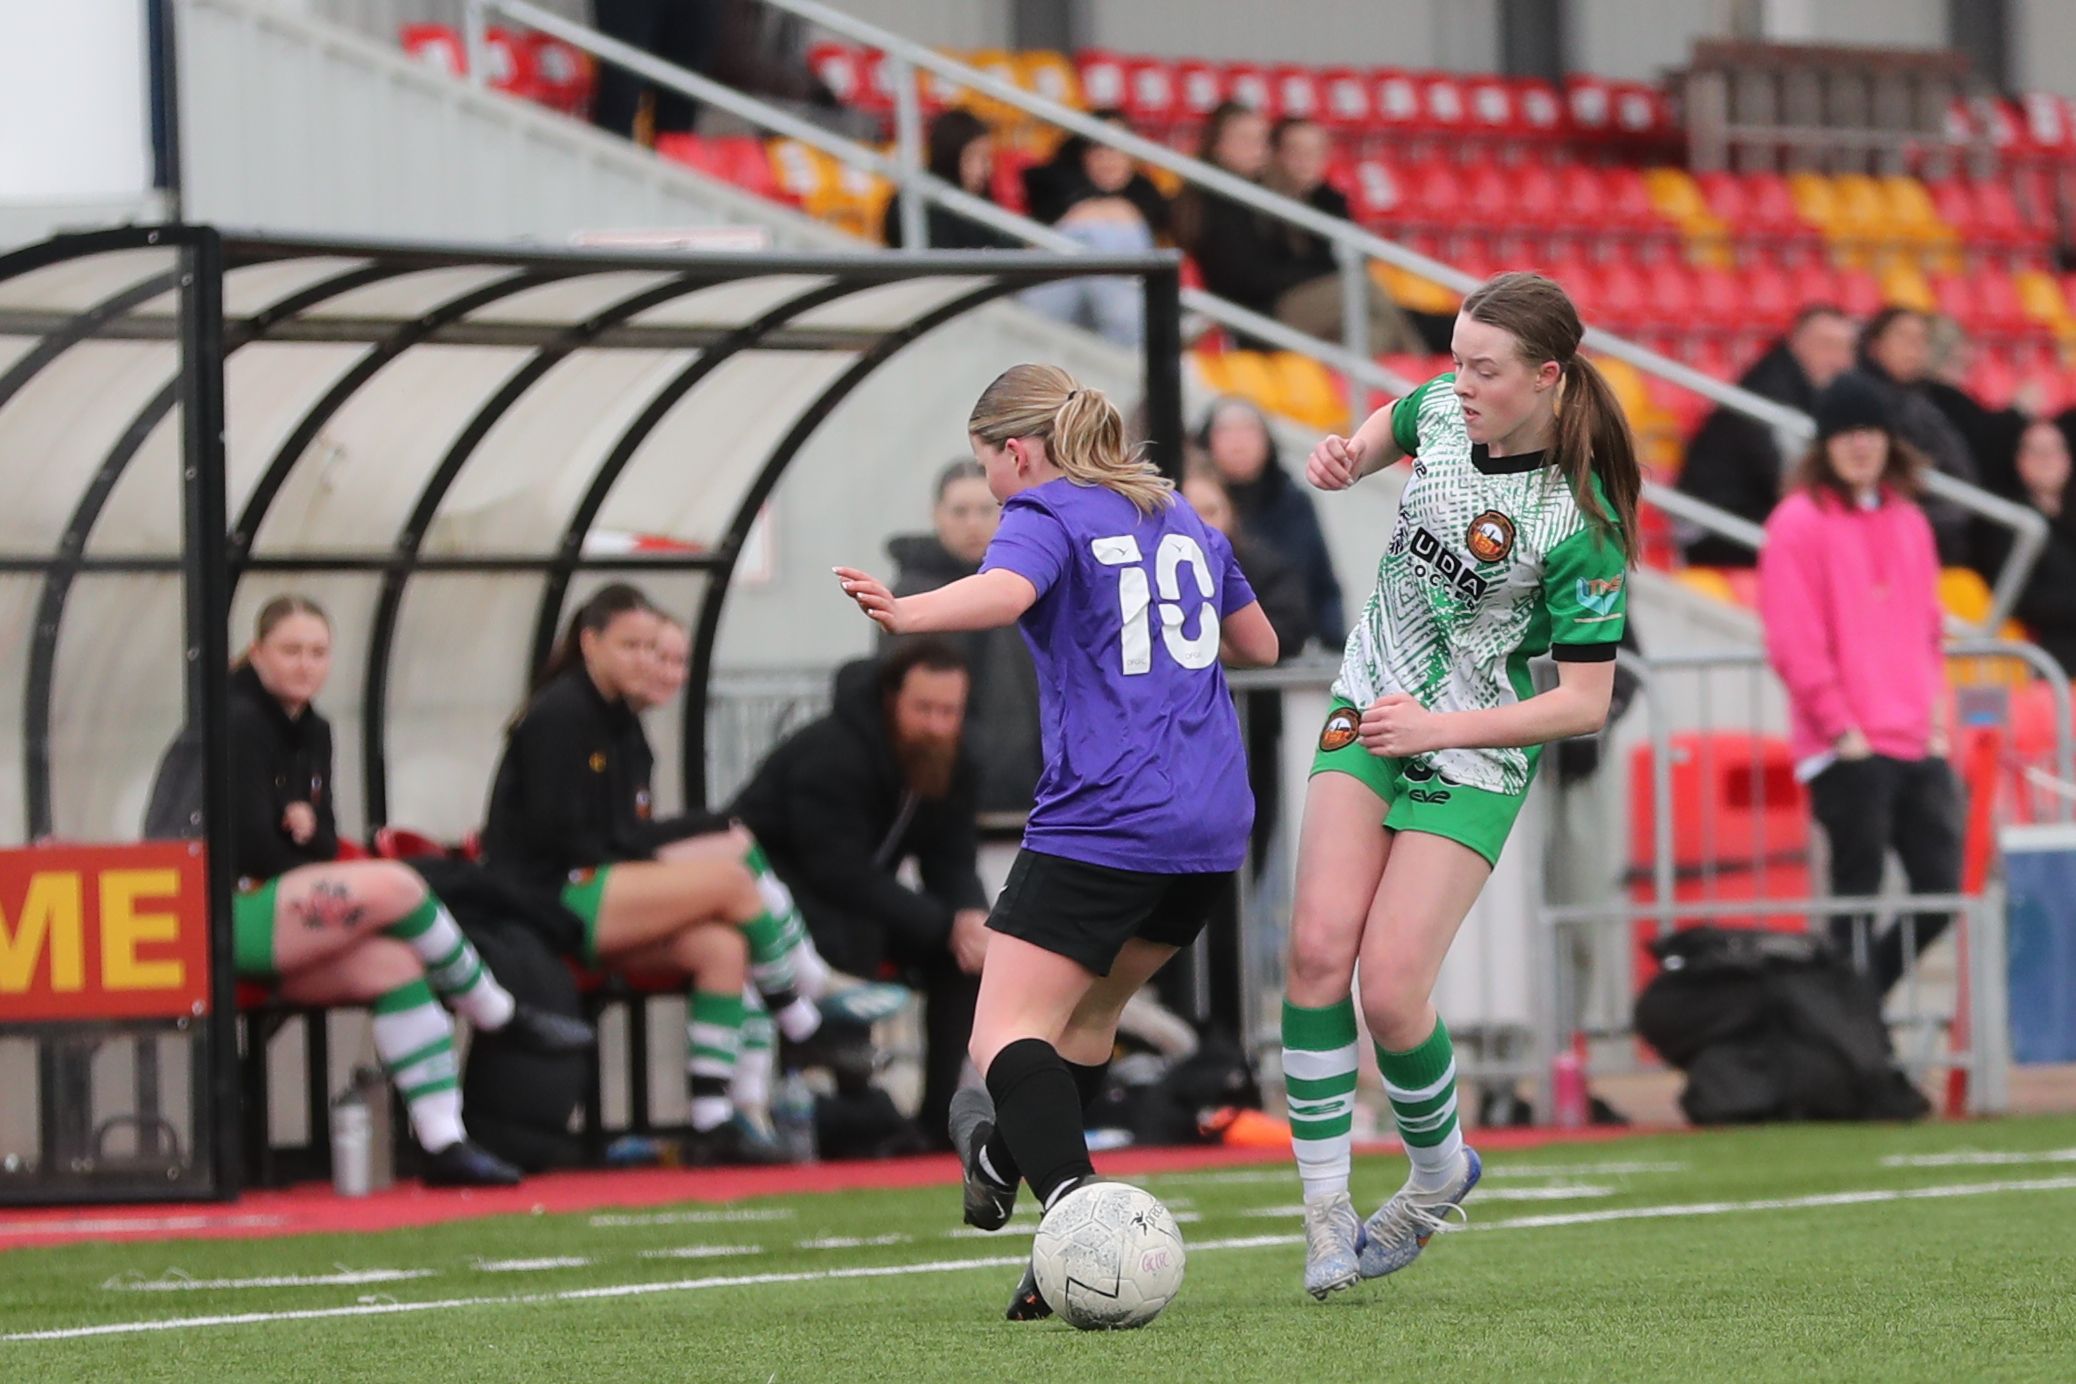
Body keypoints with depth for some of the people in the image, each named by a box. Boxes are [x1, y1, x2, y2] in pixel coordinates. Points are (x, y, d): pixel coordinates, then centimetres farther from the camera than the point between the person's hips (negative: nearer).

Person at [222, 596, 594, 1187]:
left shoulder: (312, 732, 17)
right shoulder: (239, 722, -10)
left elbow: (325, 845, 13)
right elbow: (248, 846, -16)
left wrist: (308, 828, -11)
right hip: (223, 914, -9)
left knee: (393, 963, -16)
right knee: (392, 886, -24)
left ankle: (444, 1143, -21)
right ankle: (503, 1016, -6)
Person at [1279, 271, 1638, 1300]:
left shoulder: (1580, 526, -23)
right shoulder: (1444, 408, -6)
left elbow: (1585, 706, -18)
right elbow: (1392, 425, 21)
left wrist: (1439, 728, -23)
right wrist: (1346, 459, -3)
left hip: (1472, 761, -5)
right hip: (1368, 715, 5)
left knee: (1390, 990, -12)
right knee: (1318, 948, -12)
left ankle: (1439, 1176, 18)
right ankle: (1325, 1209, -5)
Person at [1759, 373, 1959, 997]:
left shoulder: (1908, 522, 17)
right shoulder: (1799, 523, -3)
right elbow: (1793, 641, -9)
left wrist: (1933, 719, 11)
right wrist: (1841, 728, -12)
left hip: (1917, 746, 7)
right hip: (1849, 751, -7)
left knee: (1939, 892, 4)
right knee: (1857, 897, -5)